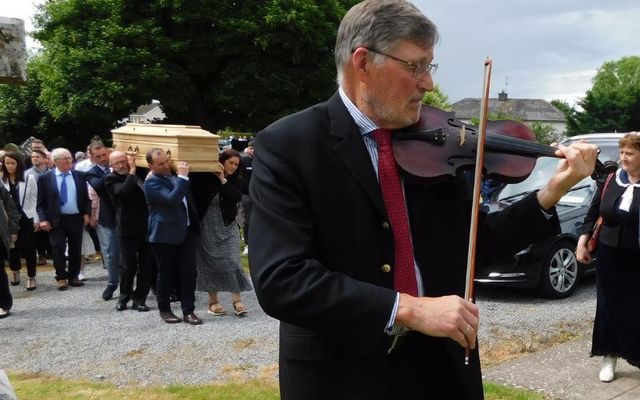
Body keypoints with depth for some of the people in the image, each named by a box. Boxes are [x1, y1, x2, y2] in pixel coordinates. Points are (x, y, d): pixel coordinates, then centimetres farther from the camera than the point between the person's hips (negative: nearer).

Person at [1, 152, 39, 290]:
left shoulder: (29, 178, -2)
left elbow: (35, 200, 0)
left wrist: (36, 219, -3)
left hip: (26, 218, -2)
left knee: (28, 248, 1)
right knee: (12, 247, 12)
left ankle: (31, 277, 11)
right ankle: (15, 271, 35)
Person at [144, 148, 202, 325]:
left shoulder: (174, 174, 11)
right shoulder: (152, 182, -13)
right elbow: (172, 199, -28)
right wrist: (182, 176, -25)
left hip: (186, 231, 6)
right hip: (165, 235, -6)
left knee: (189, 273, 3)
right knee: (166, 274, 6)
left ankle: (188, 310, 10)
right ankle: (164, 310, 22)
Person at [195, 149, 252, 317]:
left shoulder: (236, 180, 3)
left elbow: (237, 197, -16)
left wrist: (223, 180, -18)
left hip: (228, 226, 2)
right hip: (208, 226, -2)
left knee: (232, 261, -6)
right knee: (210, 262, 4)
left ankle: (236, 300, -2)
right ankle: (213, 301, 13)